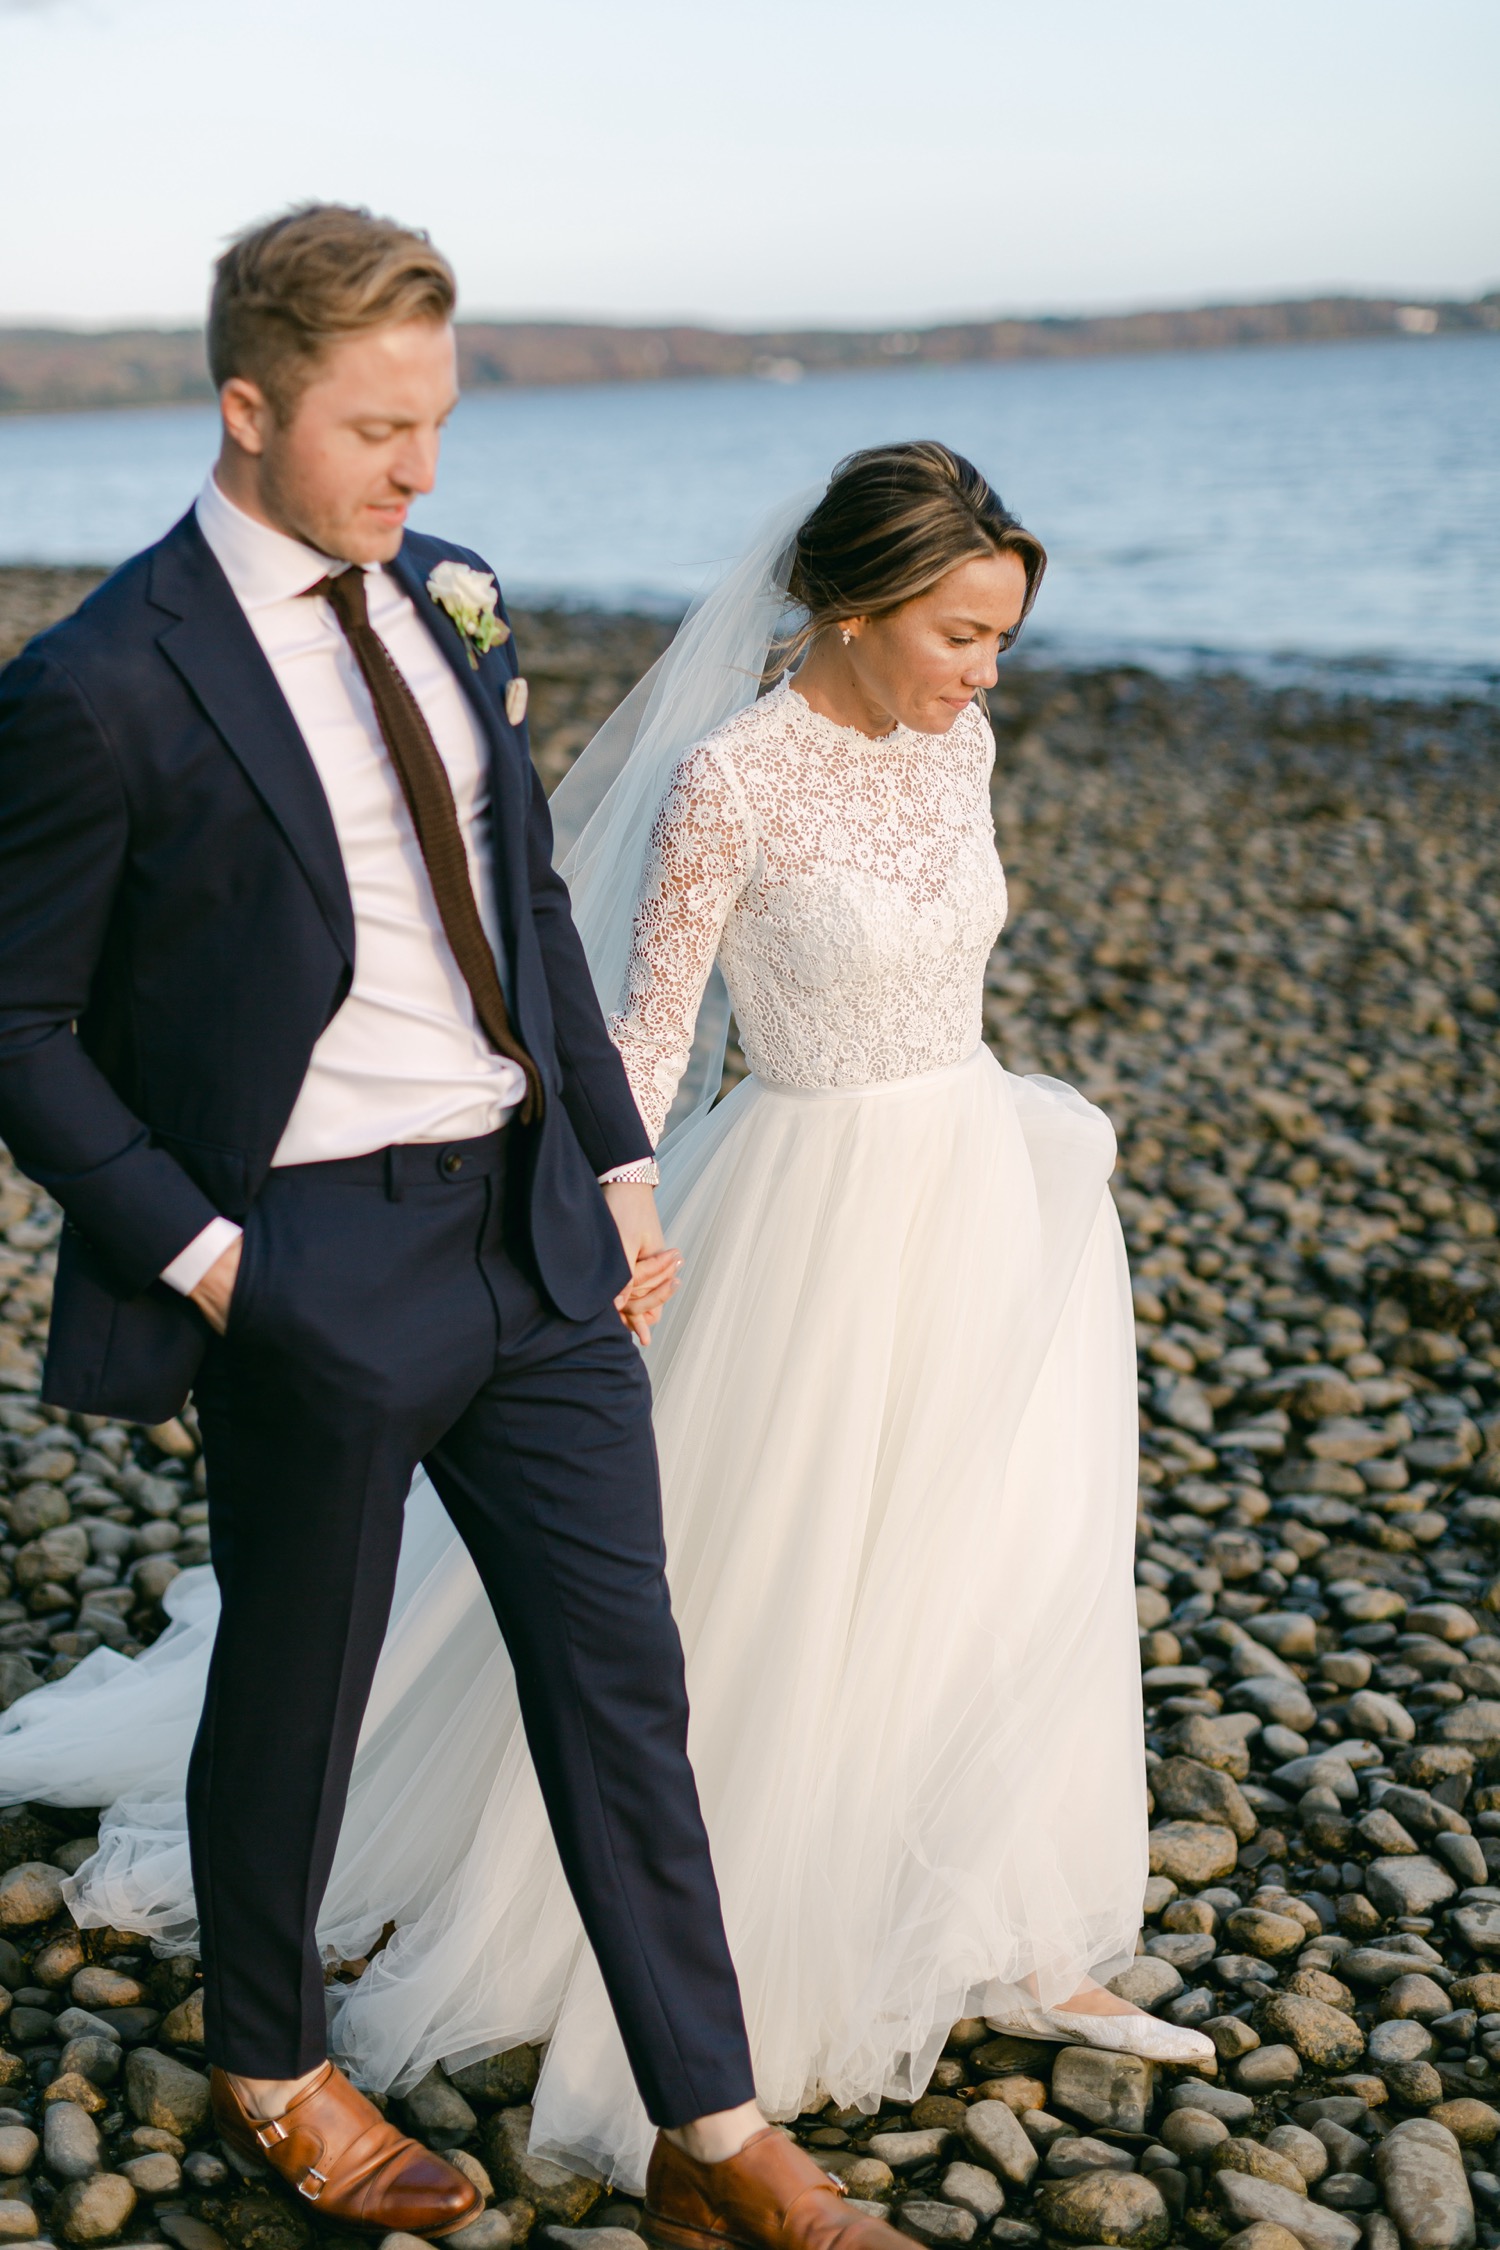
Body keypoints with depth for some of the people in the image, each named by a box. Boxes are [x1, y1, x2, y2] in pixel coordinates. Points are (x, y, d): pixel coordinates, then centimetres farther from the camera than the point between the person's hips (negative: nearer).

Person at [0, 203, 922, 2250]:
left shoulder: (448, 602, 6)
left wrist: (620, 1166, 10)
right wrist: (196, 1260, -14)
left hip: (539, 1235, 6)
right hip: (317, 1270, -6)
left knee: (622, 1678, 11)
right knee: (293, 1697, 13)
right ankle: (268, 2074, 41)